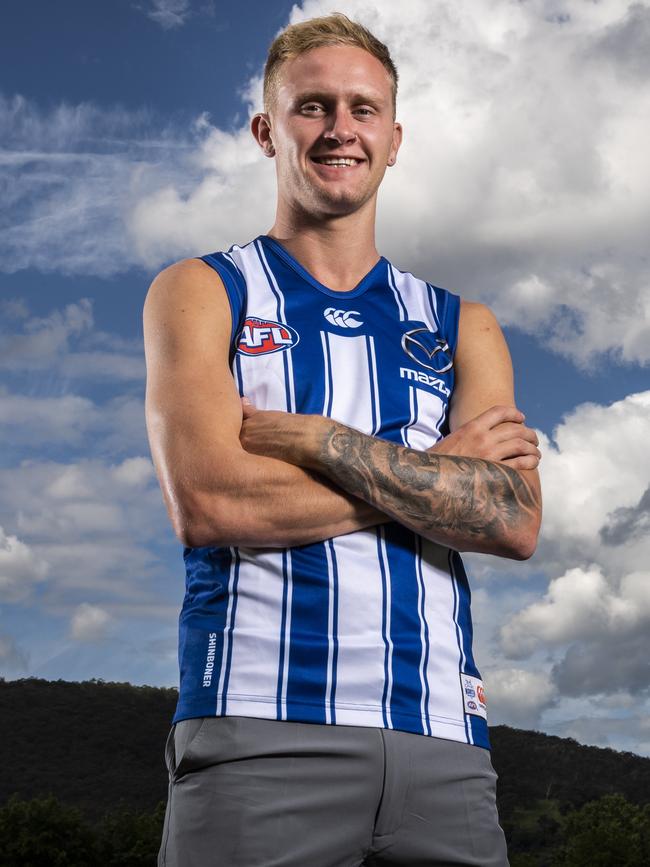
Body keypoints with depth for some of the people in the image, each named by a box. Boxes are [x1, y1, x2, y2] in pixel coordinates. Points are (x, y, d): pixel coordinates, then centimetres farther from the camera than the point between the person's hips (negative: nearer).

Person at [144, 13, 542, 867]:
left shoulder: (461, 325, 14)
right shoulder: (201, 293, 6)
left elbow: (516, 522, -2)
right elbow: (205, 503, -10)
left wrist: (309, 438, -9)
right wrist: (435, 476, -5)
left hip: (443, 737, 3)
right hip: (260, 729, -2)